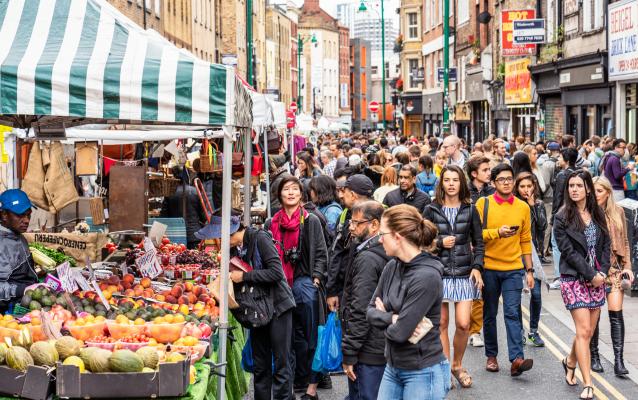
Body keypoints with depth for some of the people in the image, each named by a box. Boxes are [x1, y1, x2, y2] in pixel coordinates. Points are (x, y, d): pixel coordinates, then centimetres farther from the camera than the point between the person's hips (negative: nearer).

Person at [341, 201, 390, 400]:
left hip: (369, 353, -9)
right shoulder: (386, 254, 11)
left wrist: (349, 354, -16)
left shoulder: (366, 258, -16)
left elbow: (360, 311, -20)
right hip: (385, 346, 9)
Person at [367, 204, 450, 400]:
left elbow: (399, 332, -22)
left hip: (423, 374, -7)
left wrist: (384, 317, -2)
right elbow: (371, 311, 5)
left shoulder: (427, 277, -21)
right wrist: (393, 318, -14)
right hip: (393, 369, 7)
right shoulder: (392, 267, 2)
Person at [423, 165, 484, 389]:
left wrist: (477, 267, -3)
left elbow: (478, 243, 8)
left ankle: (457, 365, 18)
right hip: (438, 272, 0)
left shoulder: (470, 210, 5)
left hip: (464, 272, 1)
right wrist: (440, 242, -12)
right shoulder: (431, 210, 2)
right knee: (442, 323, 2)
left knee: (463, 324, -5)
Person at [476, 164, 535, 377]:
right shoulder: (483, 204, 0)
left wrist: (529, 270, 9)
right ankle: (491, 356, 22)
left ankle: (517, 359, -15)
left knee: (512, 313, -9)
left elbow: (526, 241, 11)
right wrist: (497, 232, -20)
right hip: (488, 268, 0)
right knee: (489, 314, 9)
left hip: (514, 269, 0)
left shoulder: (523, 207, 7)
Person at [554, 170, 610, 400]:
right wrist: (591, 275, -14)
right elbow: (569, 252, -10)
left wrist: (603, 272, -4)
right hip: (574, 279, -5)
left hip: (597, 278, 5)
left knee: (588, 331, 8)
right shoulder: (562, 218, -6)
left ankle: (570, 362, 36)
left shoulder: (597, 214, 8)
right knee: (584, 331, -10)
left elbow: (605, 245, 10)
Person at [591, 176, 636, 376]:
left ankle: (618, 360, -6)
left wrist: (627, 266, 5)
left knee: (616, 313, -6)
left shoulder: (617, 212, 5)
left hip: (613, 268, 2)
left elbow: (624, 242, 12)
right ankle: (594, 357, 19)